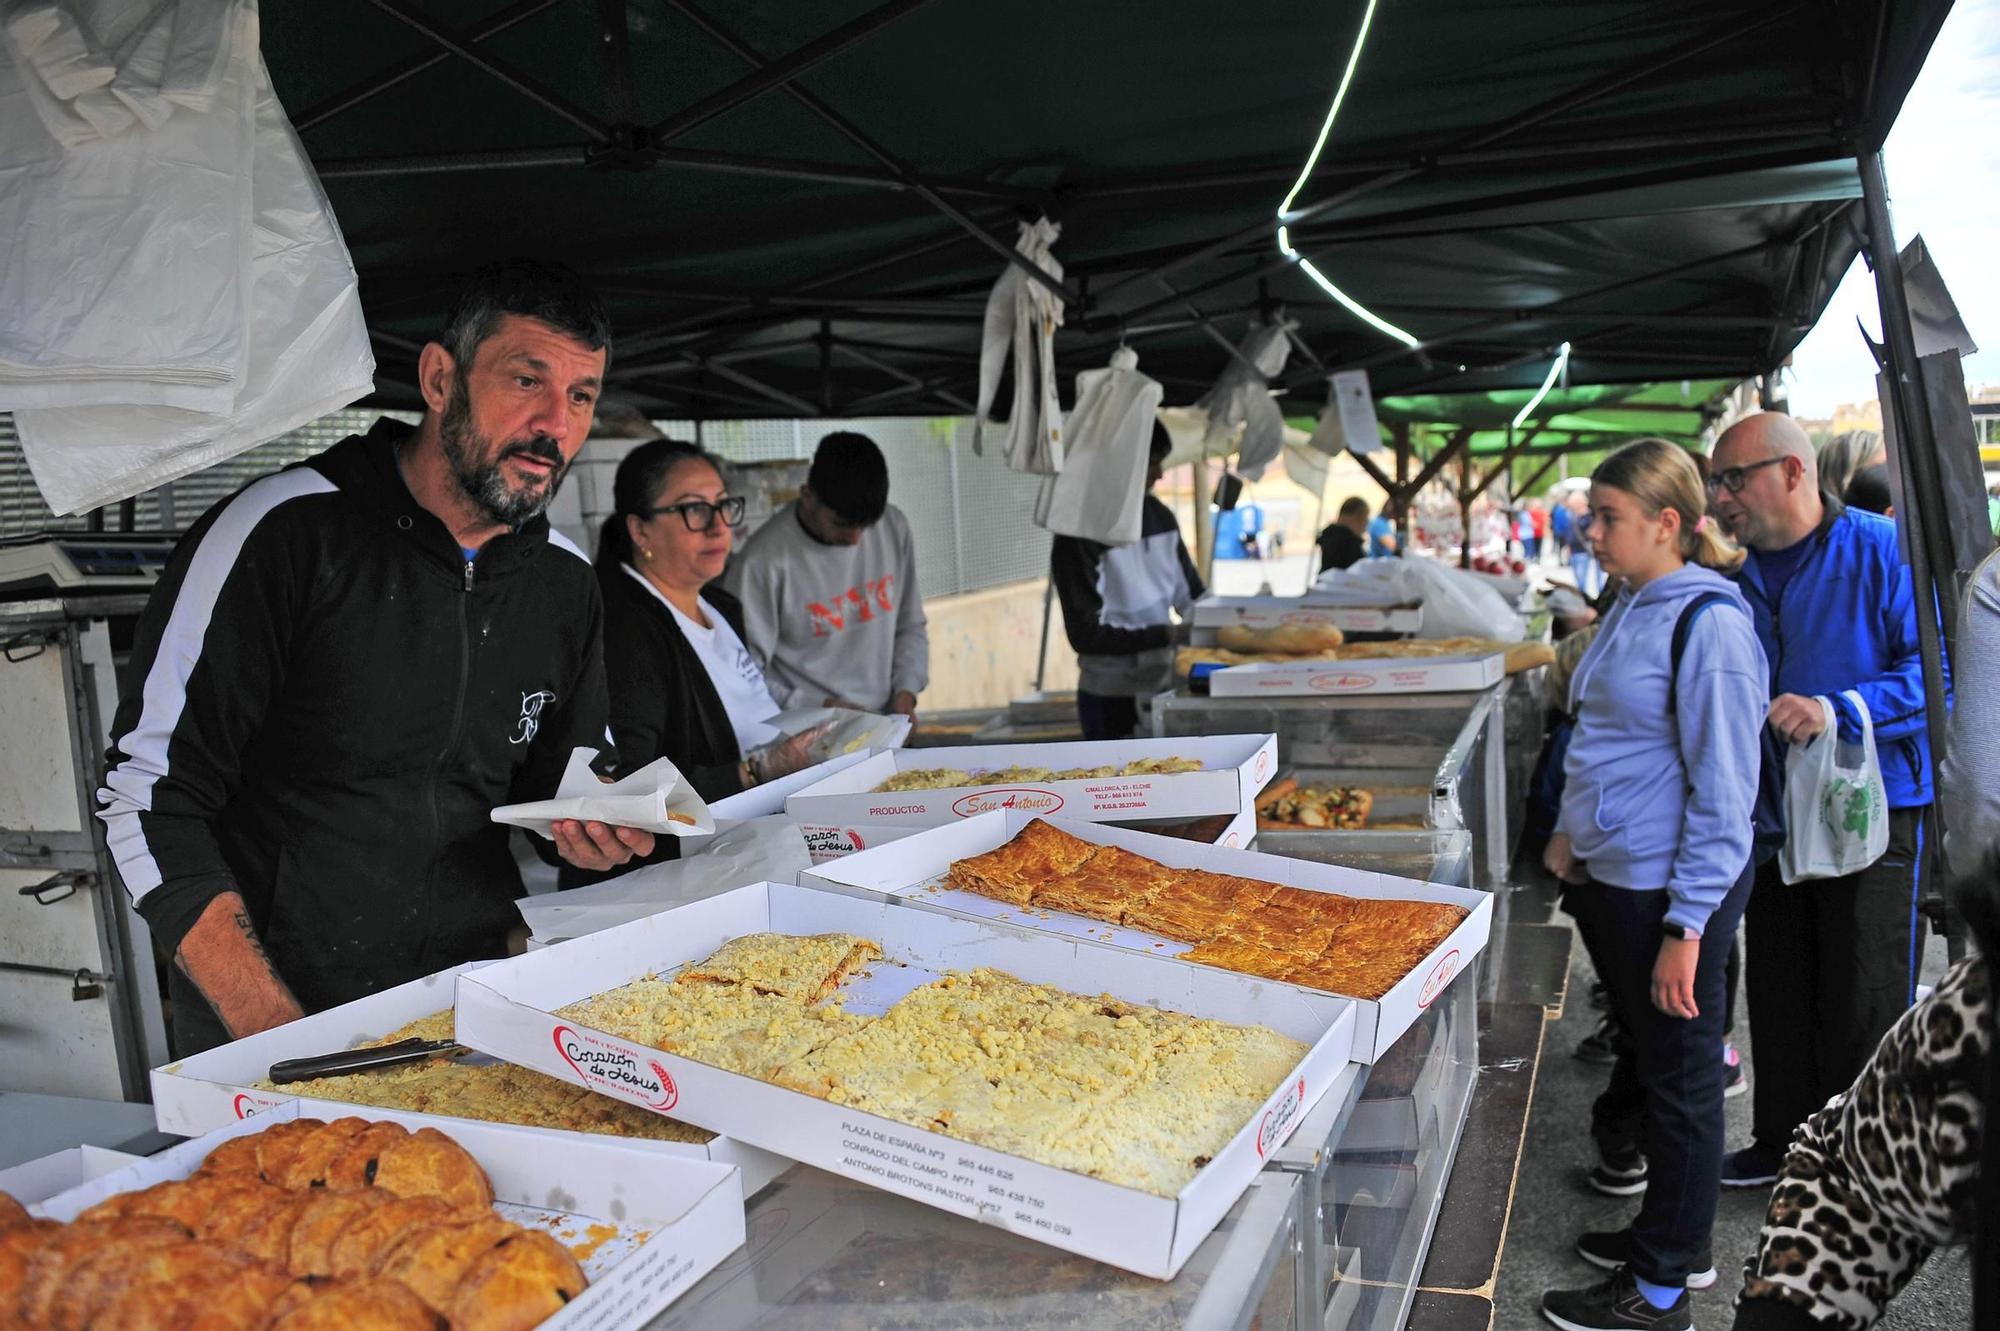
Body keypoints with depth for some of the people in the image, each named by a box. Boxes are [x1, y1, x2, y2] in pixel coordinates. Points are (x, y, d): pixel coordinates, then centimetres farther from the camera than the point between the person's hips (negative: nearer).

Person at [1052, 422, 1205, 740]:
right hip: (1113, 700, -7)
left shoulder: (1161, 517, 6)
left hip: (1163, 688, 7)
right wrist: (1165, 635, -25)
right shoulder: (1081, 533, -16)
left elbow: (1190, 594, 15)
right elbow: (1085, 633, -20)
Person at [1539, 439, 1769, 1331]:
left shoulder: (1709, 621, -18)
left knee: (1677, 1080, 6)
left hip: (1668, 892, -9)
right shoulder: (1631, 607, 9)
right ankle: (1674, 1238, 39)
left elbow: (1725, 792, -19)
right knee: (1642, 1050, 20)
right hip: (1609, 877, 9)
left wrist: (1686, 926, -19)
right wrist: (1573, 832, 13)